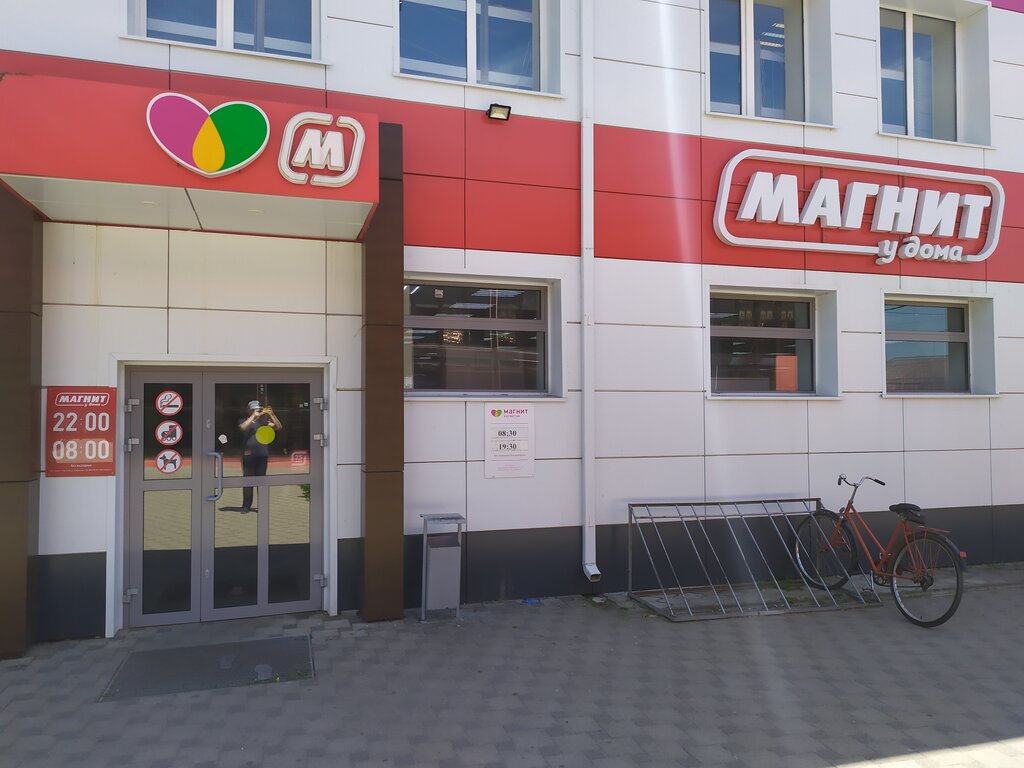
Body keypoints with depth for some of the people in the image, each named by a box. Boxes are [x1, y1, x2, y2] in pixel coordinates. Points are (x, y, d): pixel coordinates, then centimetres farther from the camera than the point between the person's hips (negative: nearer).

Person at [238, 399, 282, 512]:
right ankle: (246, 506, 6)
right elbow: (243, 427, -16)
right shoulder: (245, 421, 7)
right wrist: (254, 416, -15)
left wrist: (271, 415, -9)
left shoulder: (264, 422, 11)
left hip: (263, 455, 2)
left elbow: (279, 427, 2)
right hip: (248, 455, -2)